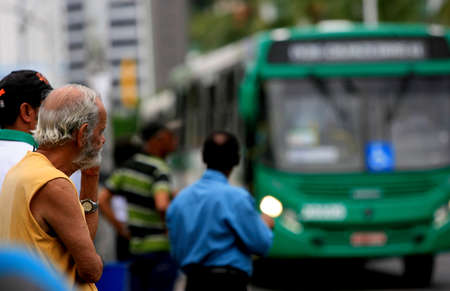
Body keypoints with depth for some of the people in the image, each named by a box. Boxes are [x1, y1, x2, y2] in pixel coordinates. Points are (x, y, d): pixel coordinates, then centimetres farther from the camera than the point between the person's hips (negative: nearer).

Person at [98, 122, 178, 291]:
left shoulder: (128, 166, 9)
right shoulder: (159, 170, -15)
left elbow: (102, 200, 10)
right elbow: (162, 205, -32)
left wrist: (120, 228, 12)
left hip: (135, 248, 7)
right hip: (161, 249, -7)